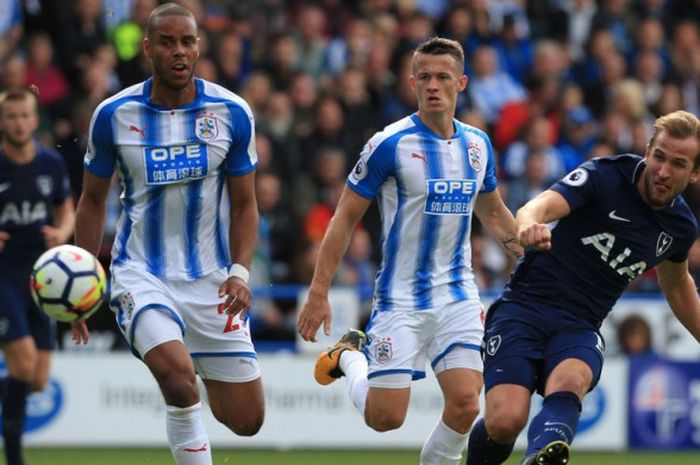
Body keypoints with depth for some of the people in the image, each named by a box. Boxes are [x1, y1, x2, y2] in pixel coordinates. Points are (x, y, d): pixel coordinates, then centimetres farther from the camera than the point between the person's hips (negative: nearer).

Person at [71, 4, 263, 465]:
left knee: (247, 420, 5)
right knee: (178, 374, -31)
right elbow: (93, 200, 8)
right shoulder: (114, 114, -4)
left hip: (212, 278, 2)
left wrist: (240, 272, -11)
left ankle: (211, 384, 39)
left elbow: (245, 204, 5)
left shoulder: (232, 112, -3)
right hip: (142, 272, -2)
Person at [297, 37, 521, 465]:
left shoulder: (478, 144, 5)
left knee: (465, 404, -12)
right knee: (385, 417, -4)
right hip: (400, 298, -4)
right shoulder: (391, 144, -11)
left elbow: (494, 214, 23)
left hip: (459, 297, 4)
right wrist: (319, 293, -9)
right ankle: (350, 356, 28)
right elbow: (346, 217, -6)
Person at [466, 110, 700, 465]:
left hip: (580, 327, 3)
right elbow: (542, 206, -27)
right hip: (524, 309, -3)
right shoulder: (604, 176, -10)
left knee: (568, 383, -35)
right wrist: (529, 225, -52)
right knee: (505, 422, -23)